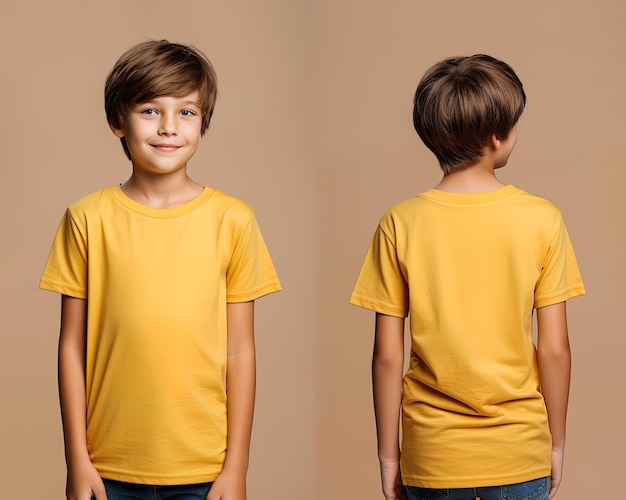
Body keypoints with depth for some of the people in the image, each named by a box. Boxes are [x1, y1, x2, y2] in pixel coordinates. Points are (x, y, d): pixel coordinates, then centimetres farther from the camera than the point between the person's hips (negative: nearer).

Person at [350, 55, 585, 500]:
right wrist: (557, 443, 7)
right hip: (519, 454, 0)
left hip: (432, 455, 0)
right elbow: (555, 350, -6)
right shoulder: (541, 220, -9)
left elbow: (388, 355, -6)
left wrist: (388, 454, 4)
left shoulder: (400, 225, -8)